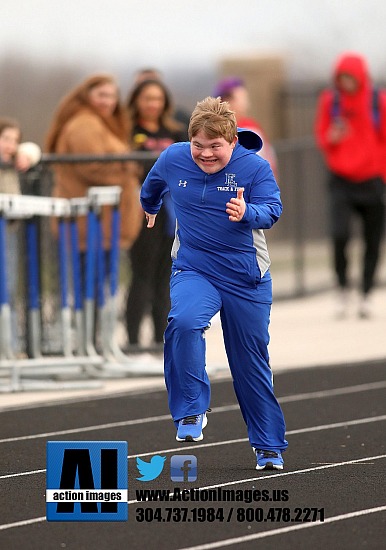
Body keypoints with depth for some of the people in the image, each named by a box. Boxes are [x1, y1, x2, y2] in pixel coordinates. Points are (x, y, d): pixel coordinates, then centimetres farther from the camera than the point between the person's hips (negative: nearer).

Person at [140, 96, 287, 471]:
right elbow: (152, 187, 17)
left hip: (246, 278, -1)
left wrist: (247, 213, -41)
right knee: (184, 322, -32)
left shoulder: (254, 166, -12)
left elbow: (272, 209, -19)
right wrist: (150, 207, 36)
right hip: (193, 269, 1)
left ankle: (268, 446, 24)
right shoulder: (173, 159, -5)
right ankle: (191, 412, -20)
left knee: (251, 362, 8)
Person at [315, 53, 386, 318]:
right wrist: (330, 139, -12)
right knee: (340, 234, -19)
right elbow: (321, 135, 12)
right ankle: (343, 287, 0)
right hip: (341, 181, 0)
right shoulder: (330, 101, 4)